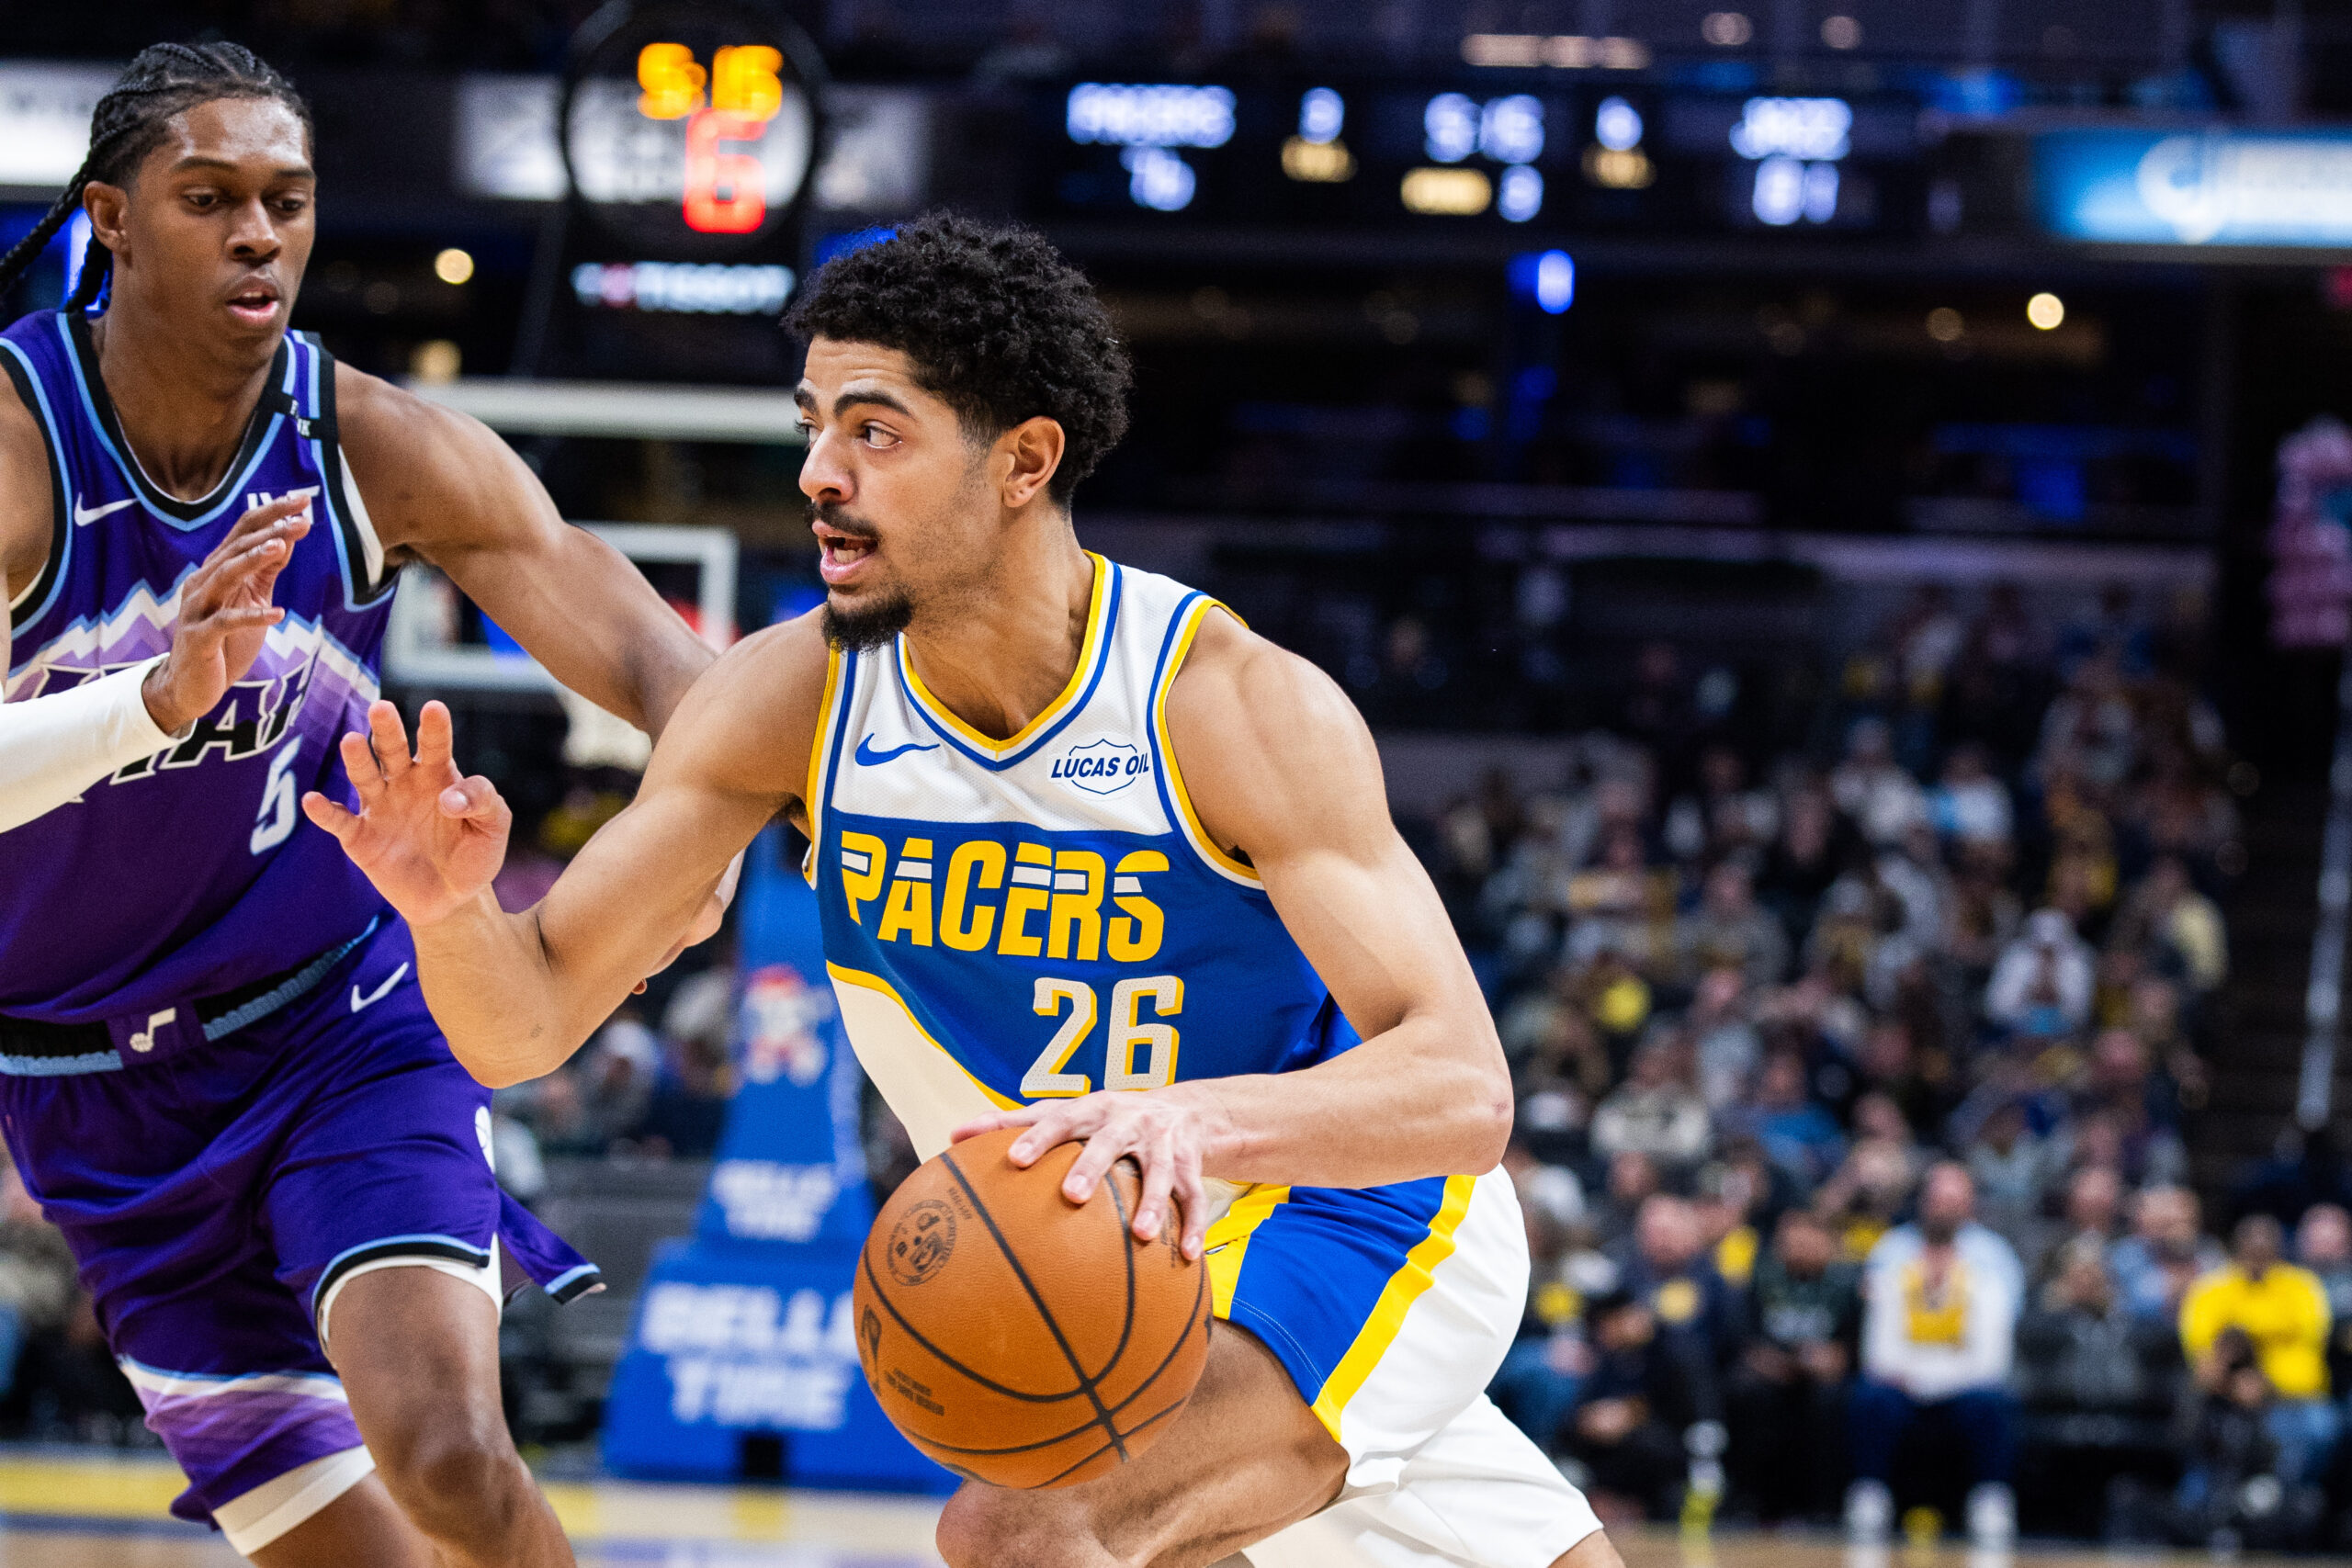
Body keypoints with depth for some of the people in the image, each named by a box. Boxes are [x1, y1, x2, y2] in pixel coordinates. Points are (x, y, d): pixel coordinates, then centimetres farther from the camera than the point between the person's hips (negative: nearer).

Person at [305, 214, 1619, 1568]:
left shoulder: (1239, 705, -27)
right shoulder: (793, 698, -14)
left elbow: (1464, 1088, -34)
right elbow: (527, 1026, -12)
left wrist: (1201, 1119, -54)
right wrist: (451, 909, -36)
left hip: (1356, 1221, -6)